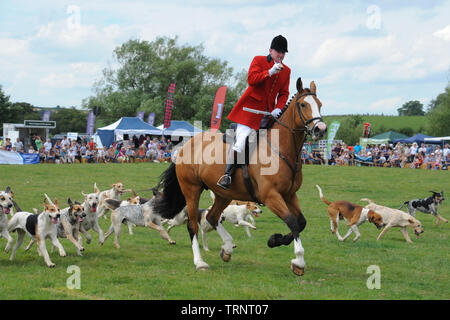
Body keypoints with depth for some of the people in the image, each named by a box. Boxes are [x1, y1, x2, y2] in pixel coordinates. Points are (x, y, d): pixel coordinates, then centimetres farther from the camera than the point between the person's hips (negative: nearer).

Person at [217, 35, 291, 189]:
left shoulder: (286, 71, 13)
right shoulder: (259, 60, 1)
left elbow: (284, 93, 11)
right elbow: (251, 79, -14)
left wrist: (278, 108, -6)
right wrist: (270, 72, -21)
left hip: (269, 111, 5)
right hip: (251, 107, -5)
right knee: (241, 141, -13)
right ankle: (227, 175, -9)